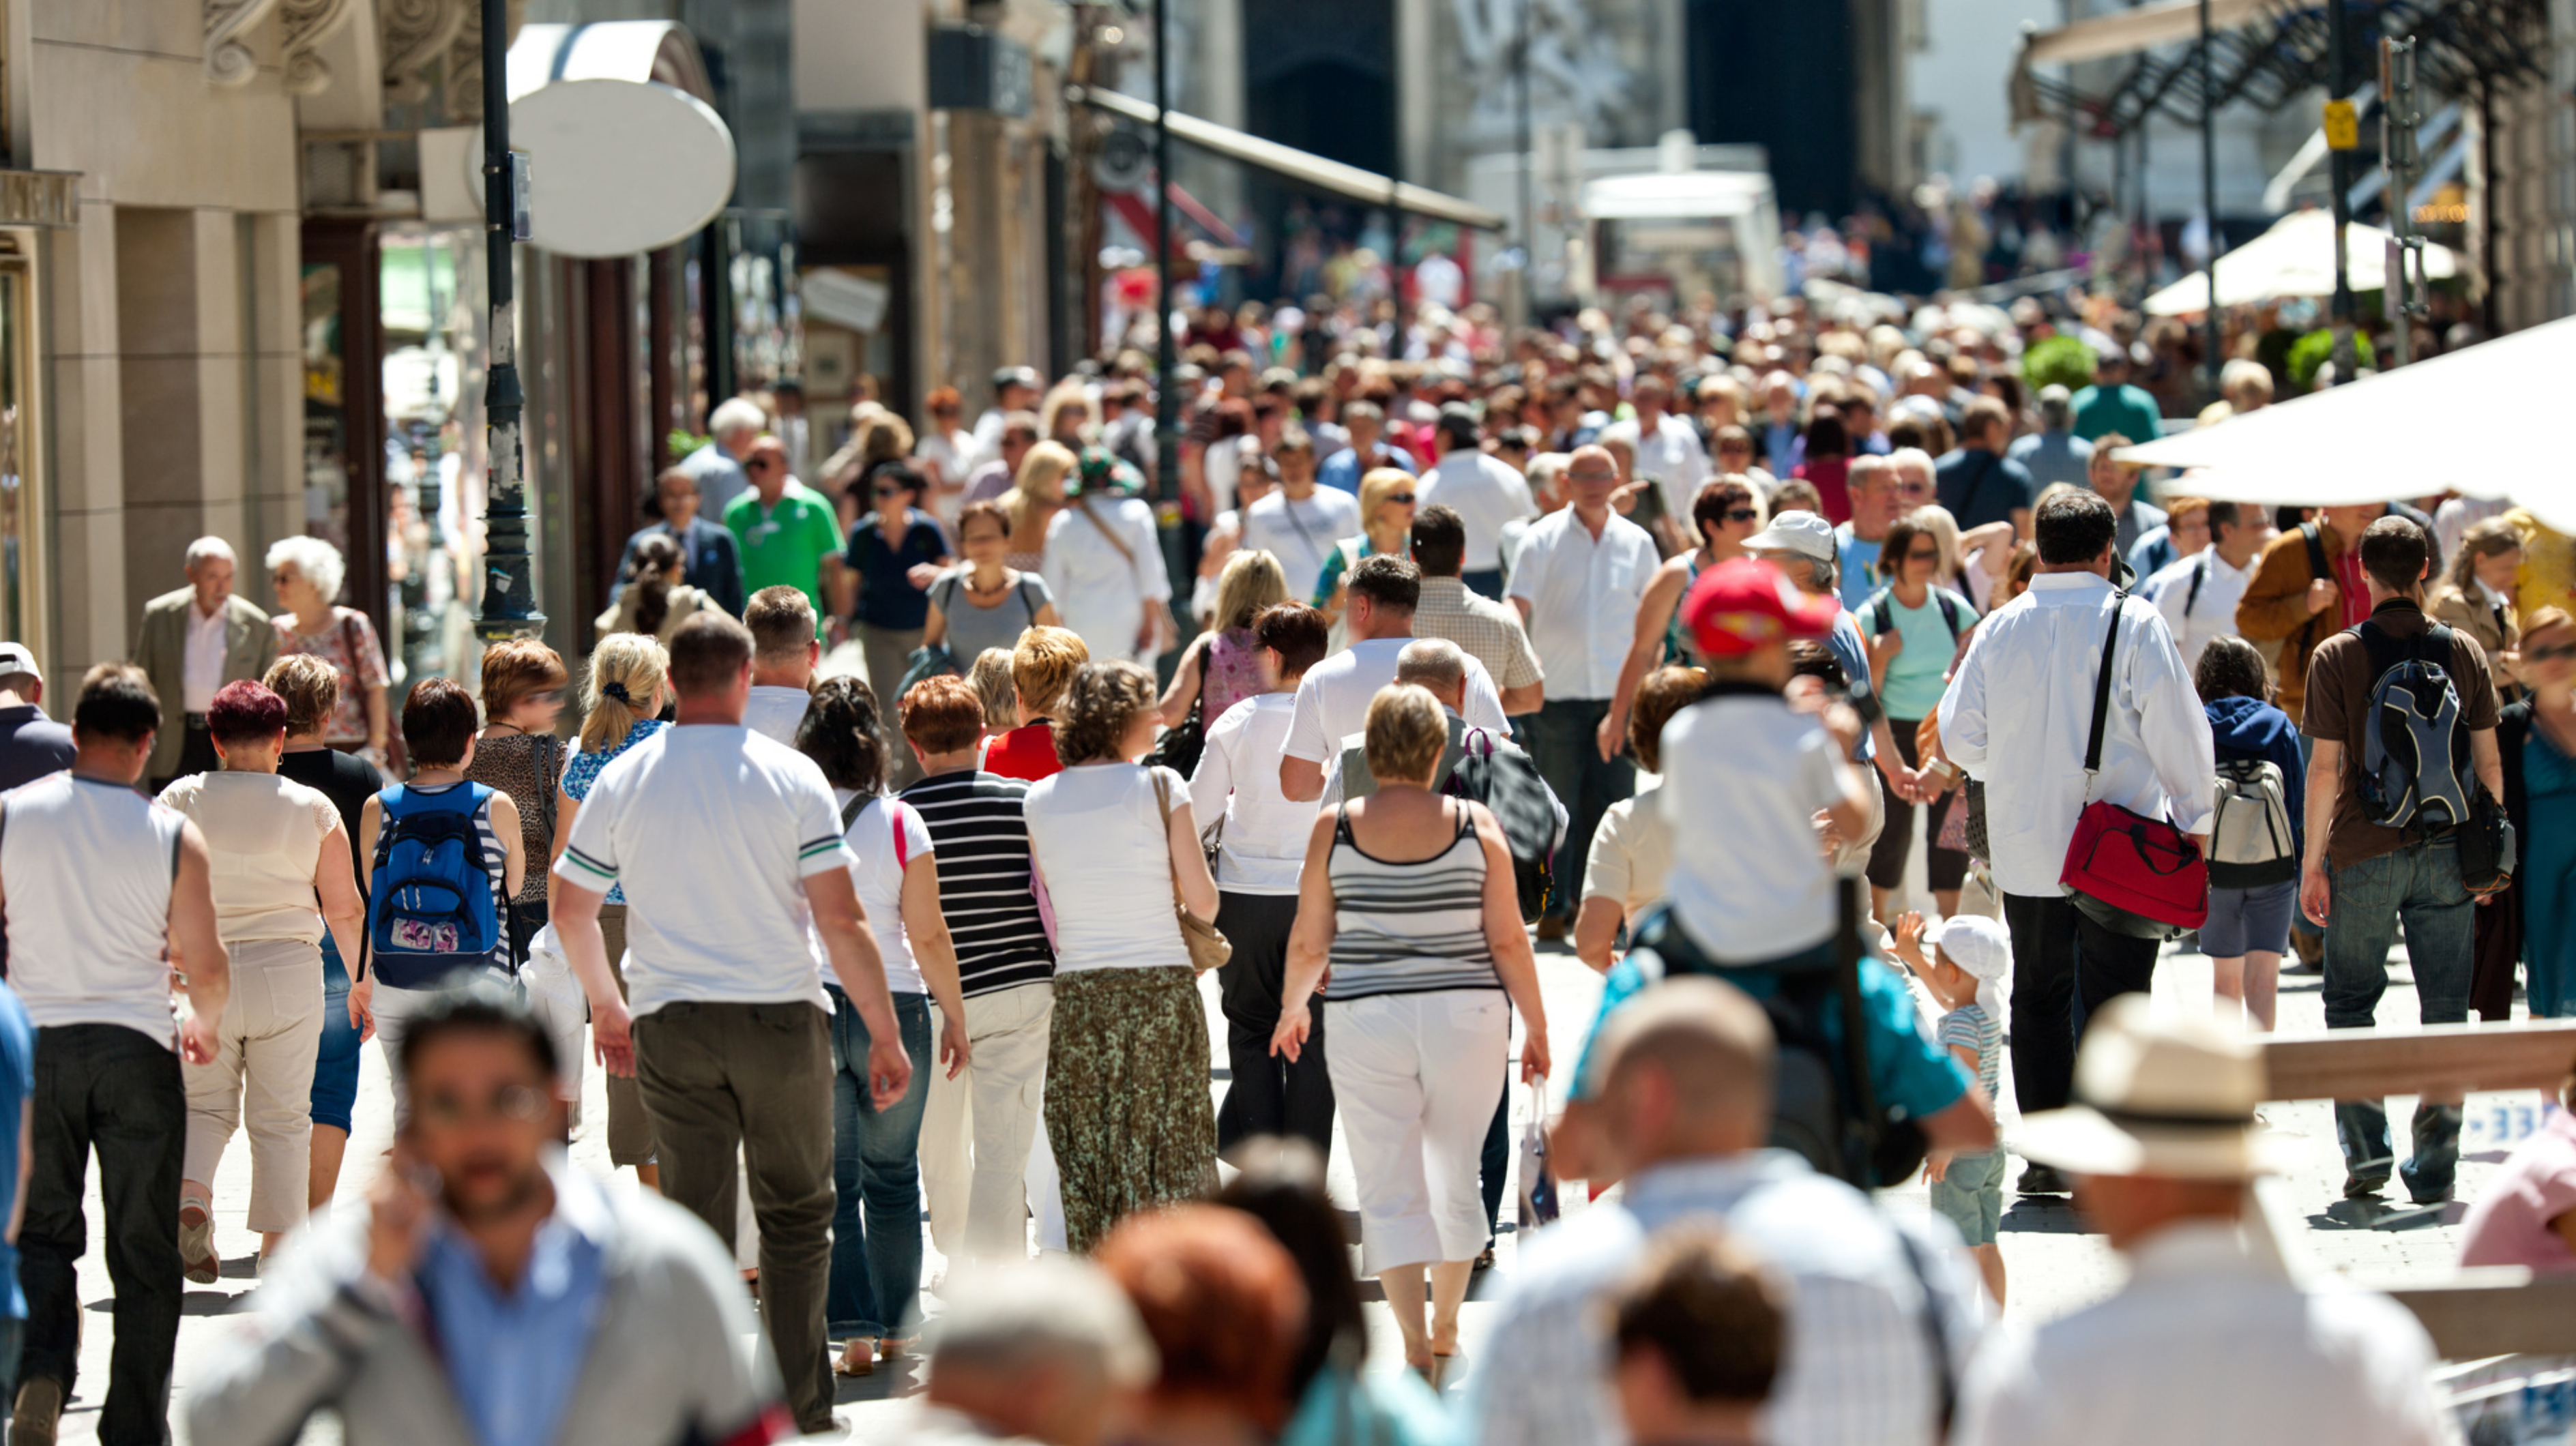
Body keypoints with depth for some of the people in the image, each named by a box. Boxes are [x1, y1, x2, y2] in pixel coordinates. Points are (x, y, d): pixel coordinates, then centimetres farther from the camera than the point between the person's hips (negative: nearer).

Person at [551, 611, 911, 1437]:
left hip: (671, 1026, 2)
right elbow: (841, 919, -10)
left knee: (695, 1220, 7)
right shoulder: (790, 777, -6)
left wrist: (604, 1005, 24)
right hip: (782, 1015, -2)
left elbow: (571, 910, 8)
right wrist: (886, 1036, -4)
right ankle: (802, 1408, 9)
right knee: (796, 1213, 11)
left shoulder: (624, 780, 1)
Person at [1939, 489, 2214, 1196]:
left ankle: (2045, 1157, 13)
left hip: (2026, 846, 3)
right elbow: (2177, 732, -9)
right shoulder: (2134, 625, -9)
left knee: (2039, 997, 14)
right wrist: (2193, 820, 5)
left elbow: (1959, 738, 8)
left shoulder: (2000, 629, 1)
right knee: (2115, 1001, 1)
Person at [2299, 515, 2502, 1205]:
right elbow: (2489, 763, 2)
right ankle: (2435, 1166, 5)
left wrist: (2312, 863, -3)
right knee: (2444, 1009, 7)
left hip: (2364, 851, -2)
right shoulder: (2464, 652, 1)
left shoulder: (2338, 657, -6)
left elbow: (2325, 768, -8)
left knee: (2351, 1001, 12)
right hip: (2446, 853, 2)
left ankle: (2366, 1148, 1)